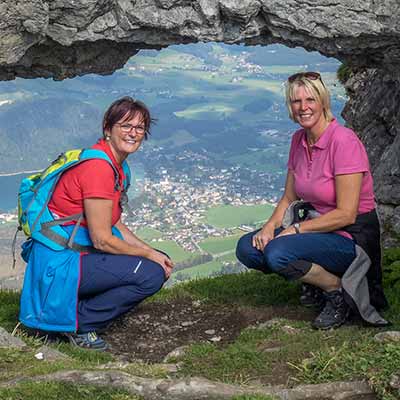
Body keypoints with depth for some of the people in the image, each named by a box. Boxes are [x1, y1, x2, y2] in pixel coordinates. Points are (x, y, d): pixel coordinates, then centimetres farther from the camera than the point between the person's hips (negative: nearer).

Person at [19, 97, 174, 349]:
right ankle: (77, 322, -4)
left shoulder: (115, 165, 10)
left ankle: (80, 310, 10)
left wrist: (153, 253, 4)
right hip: (61, 262, -10)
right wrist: (149, 255, -10)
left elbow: (115, 225, 14)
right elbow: (102, 239, -21)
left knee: (161, 263, 9)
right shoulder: (98, 167, -21)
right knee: (152, 274, -18)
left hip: (80, 251, 10)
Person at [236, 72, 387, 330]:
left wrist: (296, 229, -19)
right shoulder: (299, 140, 4)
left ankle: (338, 289, -5)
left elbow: (346, 214, -22)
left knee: (277, 253, -29)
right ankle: (316, 284, 8)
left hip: (353, 238, -8)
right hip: (318, 228, 8)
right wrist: (270, 226, -9)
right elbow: (289, 198, 10)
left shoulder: (344, 141, -20)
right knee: (247, 248, -7)